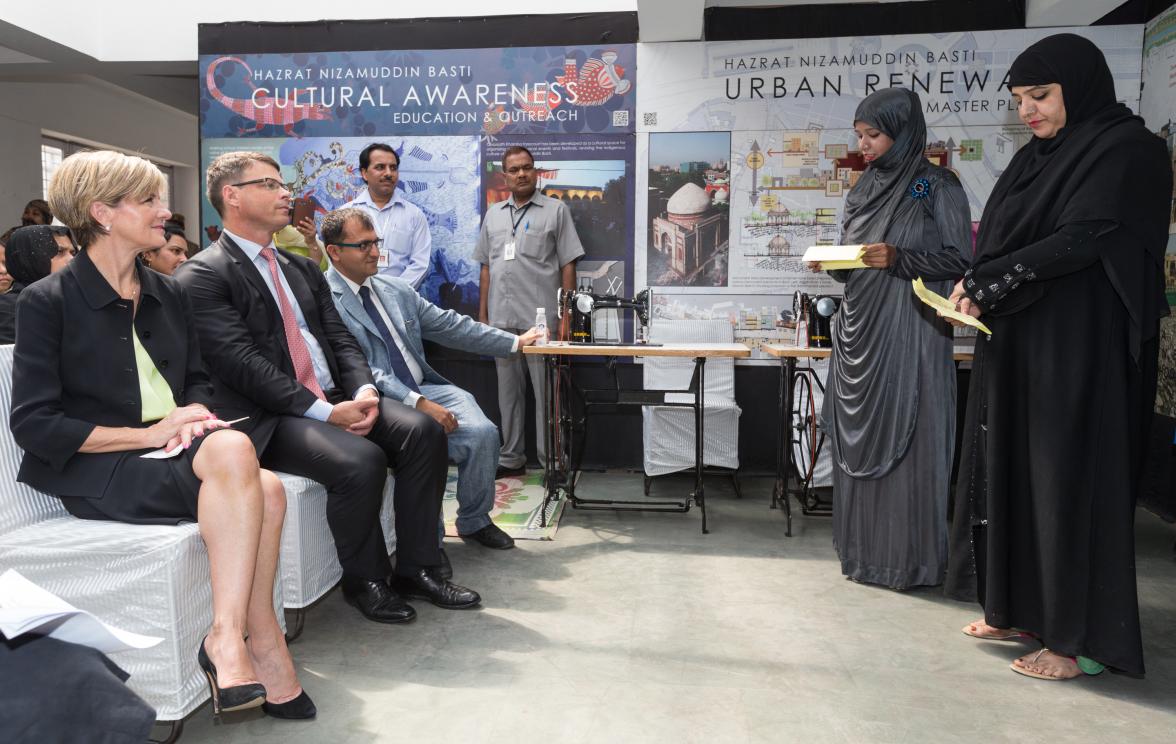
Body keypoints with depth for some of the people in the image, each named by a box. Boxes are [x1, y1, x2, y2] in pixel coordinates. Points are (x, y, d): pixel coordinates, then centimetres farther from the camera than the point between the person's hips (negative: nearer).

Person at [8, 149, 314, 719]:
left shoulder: (168, 295, 14)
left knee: (266, 489, -29)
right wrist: (146, 435, -16)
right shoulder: (47, 302, -4)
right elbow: (33, 423, -9)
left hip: (173, 453, 6)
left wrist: (193, 414, -4)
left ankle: (230, 638, -22)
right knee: (234, 452, -34)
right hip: (95, 471, -5)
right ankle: (260, 641, -31)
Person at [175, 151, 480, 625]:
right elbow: (243, 364, -16)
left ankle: (416, 568, -3)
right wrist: (324, 412, -21)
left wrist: (364, 390, -8)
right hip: (268, 418, -7)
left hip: (335, 399, 7)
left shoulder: (303, 269, 20)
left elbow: (339, 338, 13)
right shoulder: (202, 276, -5)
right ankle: (364, 581, -4)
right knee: (360, 460, -30)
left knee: (423, 431, -14)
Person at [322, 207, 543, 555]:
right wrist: (418, 404, -26)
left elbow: (451, 326, 18)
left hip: (425, 388, 6)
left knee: (482, 432, -17)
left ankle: (474, 521, 7)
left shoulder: (395, 289, 14)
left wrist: (515, 342, 15)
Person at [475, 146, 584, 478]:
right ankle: (511, 459, 20)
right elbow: (486, 267, 17)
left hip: (541, 319, -5)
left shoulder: (556, 210, 2)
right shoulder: (493, 214, 15)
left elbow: (568, 265, -1)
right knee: (508, 392, 11)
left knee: (546, 393, 0)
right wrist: (482, 314, 11)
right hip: (501, 319, 5)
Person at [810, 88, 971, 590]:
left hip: (909, 332, -6)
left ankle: (911, 557, 7)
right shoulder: (863, 190, 14)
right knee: (859, 442, 8)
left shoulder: (938, 188, -3)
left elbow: (960, 260, -6)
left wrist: (900, 259, -19)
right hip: (860, 329, 6)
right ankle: (864, 549, 19)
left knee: (905, 439, -4)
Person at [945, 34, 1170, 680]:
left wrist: (984, 282, -16)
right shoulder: (1035, 157, 16)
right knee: (1012, 472, 10)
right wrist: (978, 290, -5)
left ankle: (1083, 638, 8)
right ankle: (1023, 609, 22)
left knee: (1073, 479, -3)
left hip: (1080, 350, -8)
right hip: (1016, 344, 8)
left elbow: (1082, 240, -18)